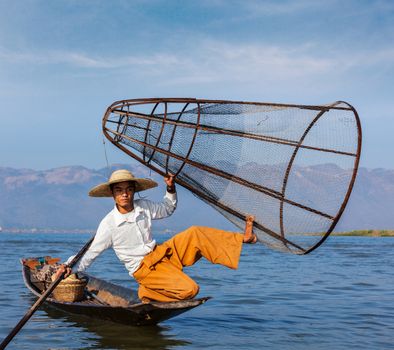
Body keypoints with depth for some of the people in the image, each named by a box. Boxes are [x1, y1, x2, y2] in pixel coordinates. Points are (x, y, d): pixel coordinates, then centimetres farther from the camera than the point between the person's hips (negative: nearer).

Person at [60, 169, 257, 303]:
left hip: (162, 253, 5)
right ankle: (148, 293, -2)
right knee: (189, 290, -24)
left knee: (194, 233, -16)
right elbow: (91, 253, -9)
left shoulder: (144, 207, 1)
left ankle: (241, 239, -10)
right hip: (144, 268, -5)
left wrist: (171, 189, 3)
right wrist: (70, 267, -23)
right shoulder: (109, 223, -14)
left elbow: (167, 209, 21)